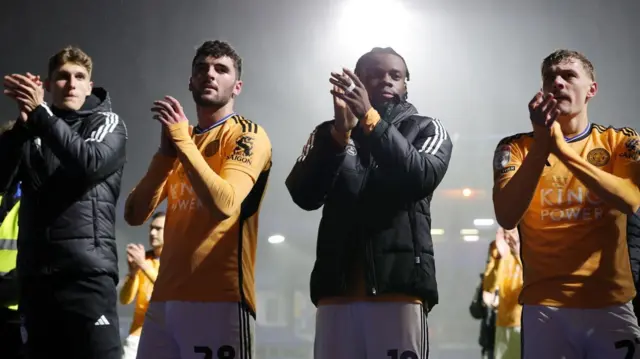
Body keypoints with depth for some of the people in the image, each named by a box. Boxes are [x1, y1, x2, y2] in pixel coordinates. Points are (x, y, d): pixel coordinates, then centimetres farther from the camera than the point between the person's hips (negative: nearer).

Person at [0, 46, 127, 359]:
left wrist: (40, 112, -10)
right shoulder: (31, 131, 17)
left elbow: (90, 163, -12)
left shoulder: (107, 122, 9)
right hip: (34, 274, 4)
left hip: (87, 269, -3)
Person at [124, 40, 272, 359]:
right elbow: (134, 215, 8)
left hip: (219, 296, -5)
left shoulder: (249, 135, 0)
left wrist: (183, 139, -13)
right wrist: (165, 152, -4)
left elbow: (224, 203, -18)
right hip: (164, 296, 6)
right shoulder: (178, 136, 18)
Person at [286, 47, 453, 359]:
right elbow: (304, 195, -1)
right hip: (337, 284, 2)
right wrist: (340, 132, -13)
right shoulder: (328, 133, 16)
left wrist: (370, 119, -16)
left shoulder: (427, 130, 12)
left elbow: (421, 179, -9)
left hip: (399, 283, -1)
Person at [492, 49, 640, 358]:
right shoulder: (516, 147, 2)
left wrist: (563, 148, -19)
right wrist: (541, 144, -19)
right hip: (544, 305, -1)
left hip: (611, 303, 1)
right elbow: (506, 217, -12)